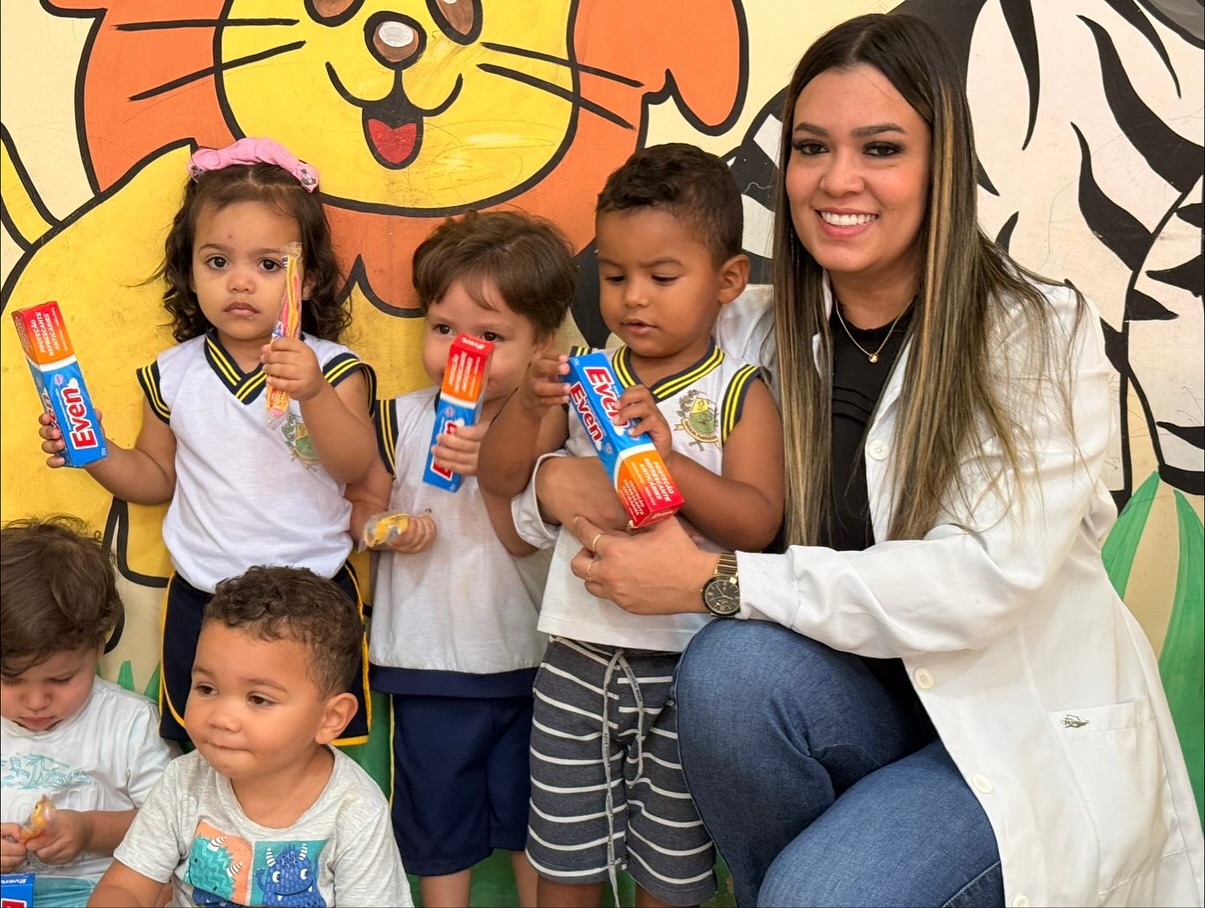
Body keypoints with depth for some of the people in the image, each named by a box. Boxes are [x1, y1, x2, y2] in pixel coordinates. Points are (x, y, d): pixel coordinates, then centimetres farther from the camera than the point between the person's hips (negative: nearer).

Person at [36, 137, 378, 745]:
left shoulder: (331, 368, -9)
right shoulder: (174, 375, 0)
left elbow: (356, 468, -22)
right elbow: (158, 477, 9)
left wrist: (313, 394, -36)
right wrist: (96, 454, -9)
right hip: (201, 603, 3)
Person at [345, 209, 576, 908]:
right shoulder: (403, 420, -4)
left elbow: (528, 540, -17)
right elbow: (360, 504, 5)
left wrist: (492, 468, -32)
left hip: (525, 658, -1)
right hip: (428, 660, 2)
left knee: (529, 813, 15)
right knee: (438, 816, 16)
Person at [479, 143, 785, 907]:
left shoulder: (739, 393, -5)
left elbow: (757, 523, -16)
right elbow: (500, 479, 1)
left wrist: (666, 457, -29)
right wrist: (528, 405, -17)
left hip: (686, 667, -2)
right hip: (579, 653, 3)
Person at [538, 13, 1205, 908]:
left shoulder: (1039, 332, -13)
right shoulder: (763, 337, -2)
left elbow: (985, 577, -25)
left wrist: (712, 582, -26)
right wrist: (560, 479, -21)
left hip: (1036, 728, -3)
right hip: (869, 700, 4)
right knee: (729, 666, -27)